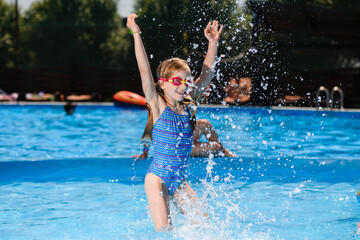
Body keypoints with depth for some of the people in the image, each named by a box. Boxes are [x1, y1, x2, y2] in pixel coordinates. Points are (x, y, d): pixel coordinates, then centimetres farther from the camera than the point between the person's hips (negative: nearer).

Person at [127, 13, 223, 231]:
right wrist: (136, 34, -22)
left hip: (180, 180, 6)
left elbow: (207, 74, 10)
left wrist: (213, 42, 4)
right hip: (158, 178, -6)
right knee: (164, 231, -10)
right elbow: (144, 70, -16)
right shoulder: (158, 106, -8)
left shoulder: (188, 107, 6)